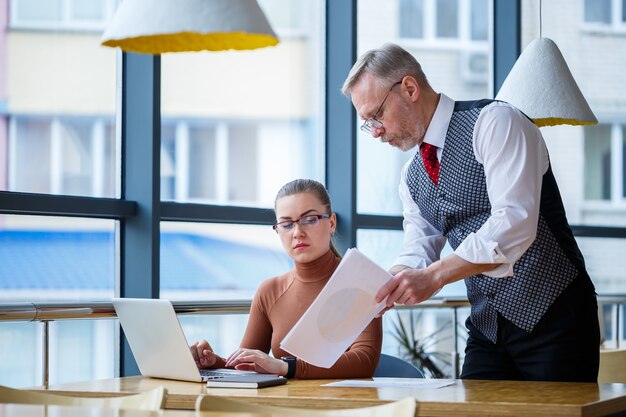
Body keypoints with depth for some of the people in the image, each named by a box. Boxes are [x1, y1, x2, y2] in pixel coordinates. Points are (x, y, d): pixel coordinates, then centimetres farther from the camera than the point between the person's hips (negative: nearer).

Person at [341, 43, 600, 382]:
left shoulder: (495, 122, -11)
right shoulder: (412, 177, 14)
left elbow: (515, 221, -24)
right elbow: (417, 253, 11)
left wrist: (434, 276, -29)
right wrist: (388, 286, -12)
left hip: (551, 317, -7)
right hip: (486, 329, 7)